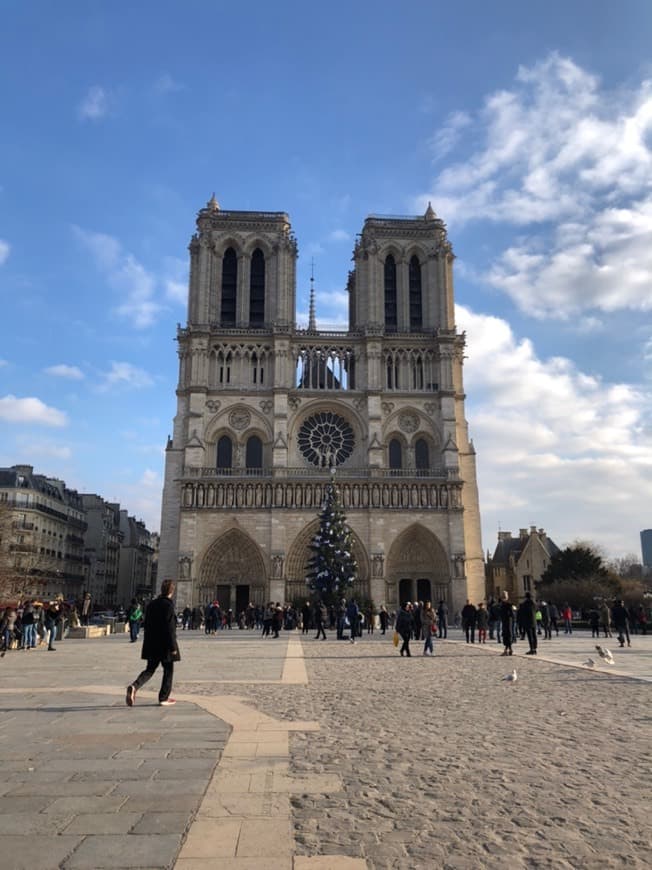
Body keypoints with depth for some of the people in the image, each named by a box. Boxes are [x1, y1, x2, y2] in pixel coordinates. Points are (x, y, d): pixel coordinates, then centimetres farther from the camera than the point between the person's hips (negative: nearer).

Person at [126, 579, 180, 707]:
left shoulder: (151, 604, 6)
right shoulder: (168, 605, -17)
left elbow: (147, 625, 13)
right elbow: (170, 628, -19)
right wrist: (173, 647, -14)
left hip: (151, 644, 6)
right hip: (165, 644, -6)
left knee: (150, 669, 15)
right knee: (168, 670, 9)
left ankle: (134, 686, -9)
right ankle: (164, 698, 14)